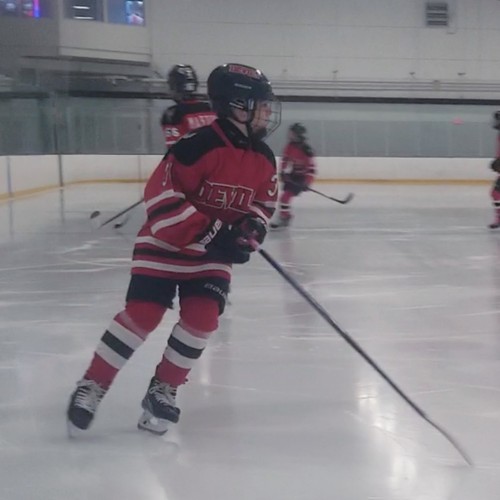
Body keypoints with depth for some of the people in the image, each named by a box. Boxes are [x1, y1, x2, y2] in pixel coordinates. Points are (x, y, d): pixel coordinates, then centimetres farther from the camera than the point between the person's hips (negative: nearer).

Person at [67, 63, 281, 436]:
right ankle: (92, 386, 5)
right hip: (167, 242, -6)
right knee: (142, 314, -11)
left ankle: (162, 390, 8)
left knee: (202, 317, -9)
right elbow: (160, 196, -26)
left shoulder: (263, 159, -3)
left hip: (215, 251, 6)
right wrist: (207, 233, -28)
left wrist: (251, 229, -9)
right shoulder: (200, 147, -26)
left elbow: (264, 201, 13)